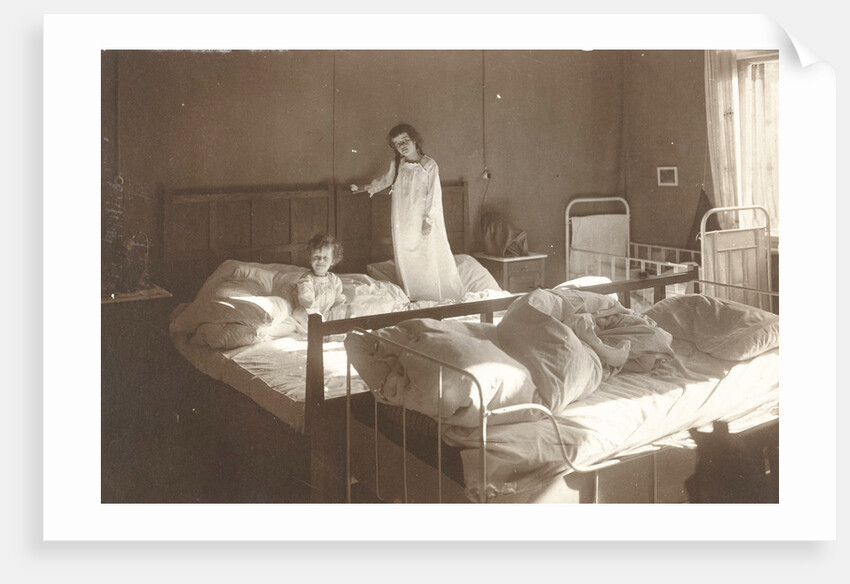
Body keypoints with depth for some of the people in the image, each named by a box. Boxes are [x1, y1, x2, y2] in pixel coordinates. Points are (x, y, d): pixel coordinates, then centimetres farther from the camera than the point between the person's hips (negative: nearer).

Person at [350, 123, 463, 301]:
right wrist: (363, 188, 20)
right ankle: (413, 295, 19)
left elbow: (434, 193, -11)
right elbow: (385, 180, 24)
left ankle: (442, 295, 8)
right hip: (403, 221, 5)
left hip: (424, 219, -5)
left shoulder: (429, 164, -10)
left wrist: (429, 219, -15)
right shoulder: (396, 165, 5)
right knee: (406, 259, 9)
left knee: (431, 256, -3)